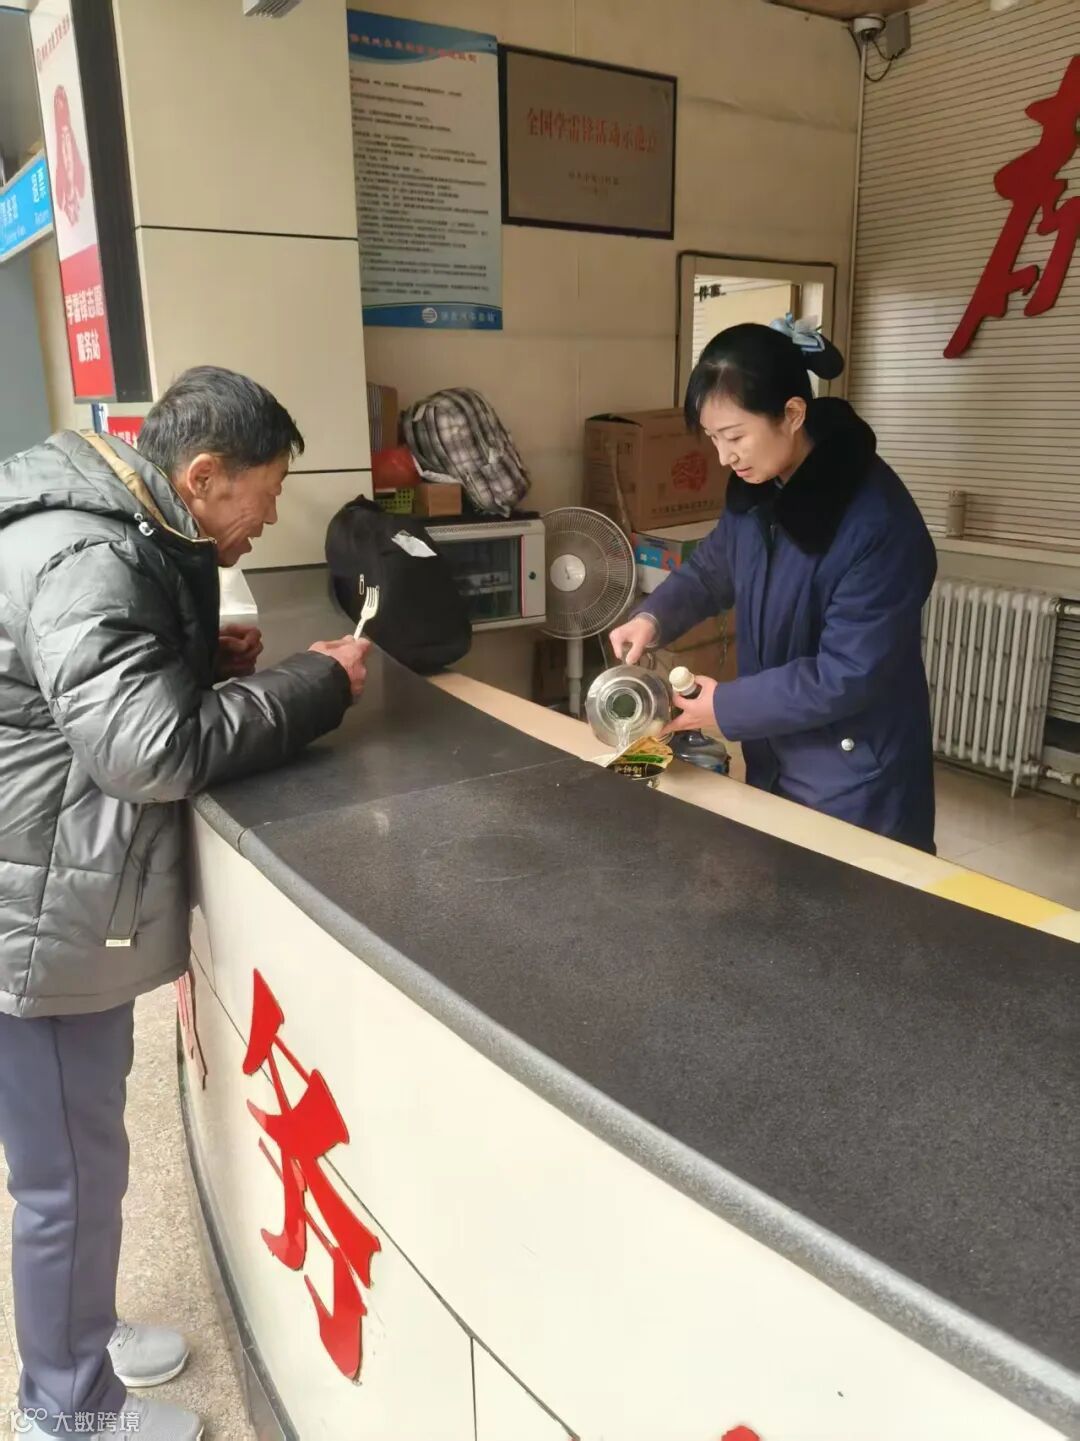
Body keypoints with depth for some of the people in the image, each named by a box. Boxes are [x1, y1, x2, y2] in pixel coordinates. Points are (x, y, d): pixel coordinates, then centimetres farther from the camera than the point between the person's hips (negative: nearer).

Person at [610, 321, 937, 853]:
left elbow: (847, 676, -25)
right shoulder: (757, 486, -2)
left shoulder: (878, 523, -27)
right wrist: (654, 617, -6)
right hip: (773, 759, 8)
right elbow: (713, 565, 14)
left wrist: (725, 707, -18)